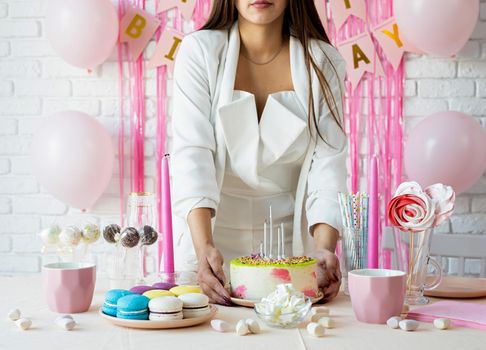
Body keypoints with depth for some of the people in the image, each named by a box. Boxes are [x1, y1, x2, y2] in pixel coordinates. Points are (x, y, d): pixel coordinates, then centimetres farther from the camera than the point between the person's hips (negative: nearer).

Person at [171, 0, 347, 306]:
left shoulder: (324, 62, -3)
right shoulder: (200, 51, -7)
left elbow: (328, 161, -7)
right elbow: (192, 152, -15)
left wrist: (325, 248, -22)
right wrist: (203, 246, -28)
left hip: (292, 238, 1)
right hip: (213, 231, -1)